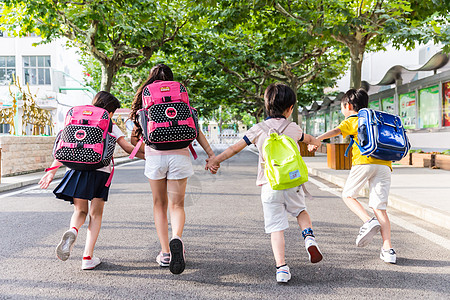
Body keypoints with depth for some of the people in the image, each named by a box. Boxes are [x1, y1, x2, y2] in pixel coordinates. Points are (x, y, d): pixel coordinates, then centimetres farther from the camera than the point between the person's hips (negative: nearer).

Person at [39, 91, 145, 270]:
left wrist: (52, 170, 6)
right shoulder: (111, 126, 9)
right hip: (100, 171, -2)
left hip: (78, 169, 2)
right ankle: (88, 257, 4)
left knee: (80, 211, 16)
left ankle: (73, 230, -20)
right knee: (96, 214, 10)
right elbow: (128, 148, 4)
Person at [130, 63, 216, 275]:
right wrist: (211, 154, -1)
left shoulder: (144, 101, 10)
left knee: (160, 205, 15)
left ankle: (165, 253, 13)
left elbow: (135, 139, 12)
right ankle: (176, 239, -21)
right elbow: (195, 130, 2)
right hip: (179, 155, 0)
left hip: (154, 156, 0)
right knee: (177, 205, 7)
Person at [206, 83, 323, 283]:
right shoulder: (293, 129, 7)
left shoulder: (259, 129, 1)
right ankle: (309, 238, 3)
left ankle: (281, 268, -4)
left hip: (269, 186, -1)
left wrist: (215, 160, 12)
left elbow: (236, 147, 1)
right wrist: (316, 143, 53)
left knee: (276, 228, 2)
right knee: (301, 211, 28)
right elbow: (309, 139, 29)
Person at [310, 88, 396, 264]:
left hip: (364, 162, -5)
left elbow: (336, 131, -7)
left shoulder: (352, 120, 11)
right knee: (379, 208, 5)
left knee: (348, 195, 14)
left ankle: (369, 222, -9)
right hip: (384, 165, 5)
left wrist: (317, 139, -14)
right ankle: (388, 250, -2)